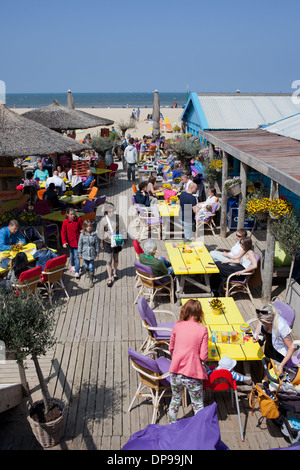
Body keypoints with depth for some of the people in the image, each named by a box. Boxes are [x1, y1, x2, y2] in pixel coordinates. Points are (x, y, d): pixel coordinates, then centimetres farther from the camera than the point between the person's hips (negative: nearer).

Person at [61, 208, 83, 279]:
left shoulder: (78, 220, -9)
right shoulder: (65, 222, -9)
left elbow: (82, 229, 3)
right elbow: (63, 232, -5)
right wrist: (64, 242, -13)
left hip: (77, 241, -1)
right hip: (70, 242, 1)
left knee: (77, 256, -5)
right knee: (72, 255, 19)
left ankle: (77, 271, -2)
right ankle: (72, 265, 46)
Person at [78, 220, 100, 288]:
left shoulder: (94, 235, -7)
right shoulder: (82, 235, -6)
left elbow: (97, 244, 2)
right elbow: (80, 244, 1)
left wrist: (97, 252, 6)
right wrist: (80, 253, 3)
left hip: (92, 253, -1)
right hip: (85, 253, 1)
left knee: (91, 267, -2)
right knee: (86, 265, 17)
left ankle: (91, 280, 7)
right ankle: (87, 272, 49)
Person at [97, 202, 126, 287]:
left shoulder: (118, 218, -11)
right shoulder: (103, 220, -13)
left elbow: (123, 230, 1)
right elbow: (101, 233, -1)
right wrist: (101, 243, 6)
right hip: (107, 242, -2)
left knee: (116, 259, 19)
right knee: (109, 261, 1)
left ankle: (115, 272, 44)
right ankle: (110, 278, 12)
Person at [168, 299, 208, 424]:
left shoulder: (177, 326, -2)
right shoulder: (202, 329, -10)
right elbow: (203, 356, -12)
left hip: (175, 372, 4)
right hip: (192, 376, -4)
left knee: (175, 400, 27)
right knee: (198, 405, 16)